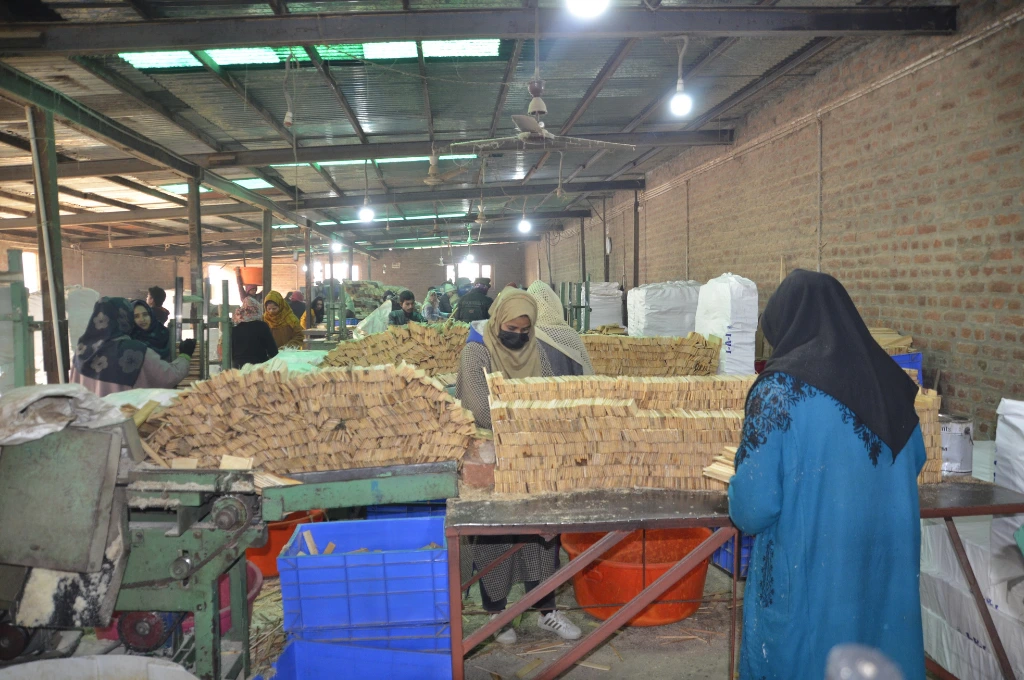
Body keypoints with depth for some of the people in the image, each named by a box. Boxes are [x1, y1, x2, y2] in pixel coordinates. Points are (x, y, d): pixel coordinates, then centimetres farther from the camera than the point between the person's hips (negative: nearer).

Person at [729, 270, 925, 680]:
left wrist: (743, 515, 4)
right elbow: (914, 461, 18)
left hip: (809, 573, -5)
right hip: (888, 562, 6)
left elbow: (752, 505, -18)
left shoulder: (781, 387, -18)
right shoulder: (888, 381, 0)